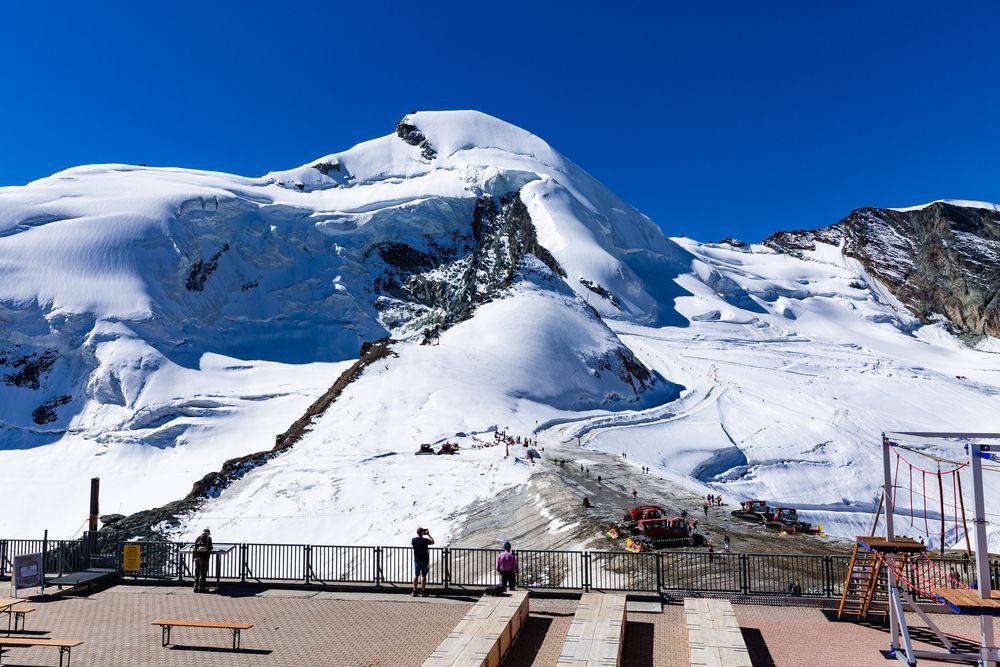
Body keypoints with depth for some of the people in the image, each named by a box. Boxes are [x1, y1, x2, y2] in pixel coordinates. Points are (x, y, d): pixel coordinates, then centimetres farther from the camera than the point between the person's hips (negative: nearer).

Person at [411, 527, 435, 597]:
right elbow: (432, 542, 3)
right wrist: (428, 534, 11)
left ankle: (414, 591, 9)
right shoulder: (425, 540, -14)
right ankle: (423, 591, 10)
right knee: (423, 576, 5)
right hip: (425, 560, -2)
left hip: (416, 560, 3)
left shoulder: (413, 540, -7)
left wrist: (419, 536, 17)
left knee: (416, 575, 9)